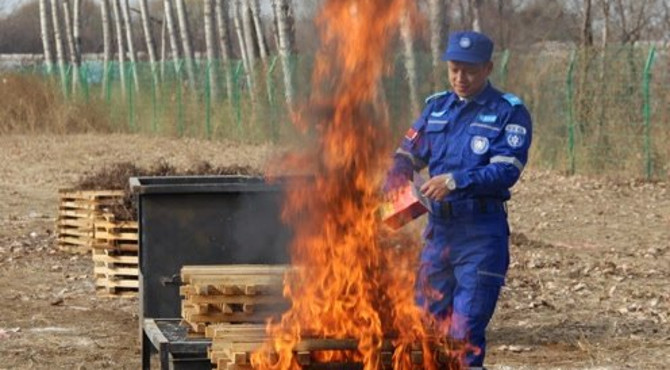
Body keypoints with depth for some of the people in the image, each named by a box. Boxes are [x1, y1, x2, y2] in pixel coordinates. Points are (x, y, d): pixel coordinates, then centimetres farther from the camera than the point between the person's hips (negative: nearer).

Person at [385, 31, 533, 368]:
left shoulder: (509, 113, -4)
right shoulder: (436, 108, 13)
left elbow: (506, 170, -14)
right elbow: (408, 154, 16)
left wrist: (455, 181, -25)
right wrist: (394, 185, -6)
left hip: (481, 232, -5)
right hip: (439, 227, 6)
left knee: (466, 332, -7)